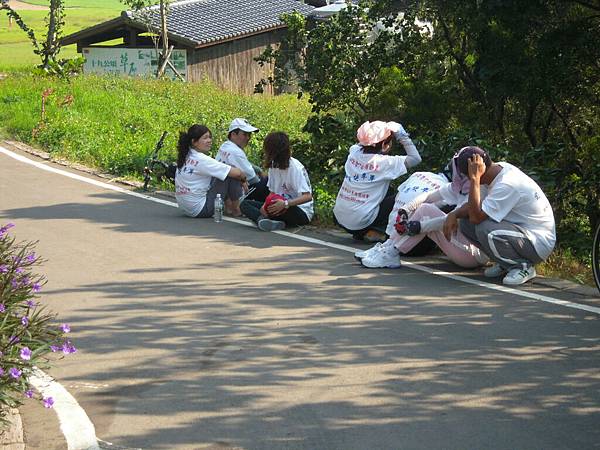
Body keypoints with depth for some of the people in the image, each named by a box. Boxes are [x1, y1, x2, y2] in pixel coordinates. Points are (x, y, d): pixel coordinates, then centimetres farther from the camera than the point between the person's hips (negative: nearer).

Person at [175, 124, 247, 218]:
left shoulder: (186, 157, 8)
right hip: (201, 210, -9)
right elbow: (237, 173, -19)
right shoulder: (202, 160, -18)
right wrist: (243, 179, 4)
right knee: (231, 175, -6)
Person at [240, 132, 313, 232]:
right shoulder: (273, 165, 7)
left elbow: (308, 197, -27)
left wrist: (285, 204, -40)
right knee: (245, 204, -9)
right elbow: (272, 192, 9)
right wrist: (266, 204, -14)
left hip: (301, 213, -8)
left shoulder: (295, 168, -18)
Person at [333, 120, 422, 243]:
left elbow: (359, 145, 29)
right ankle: (374, 231, 2)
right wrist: (403, 137, -2)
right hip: (360, 222, -7)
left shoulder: (354, 153, 2)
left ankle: (360, 233, 17)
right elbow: (416, 158, -8)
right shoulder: (385, 162, -13)